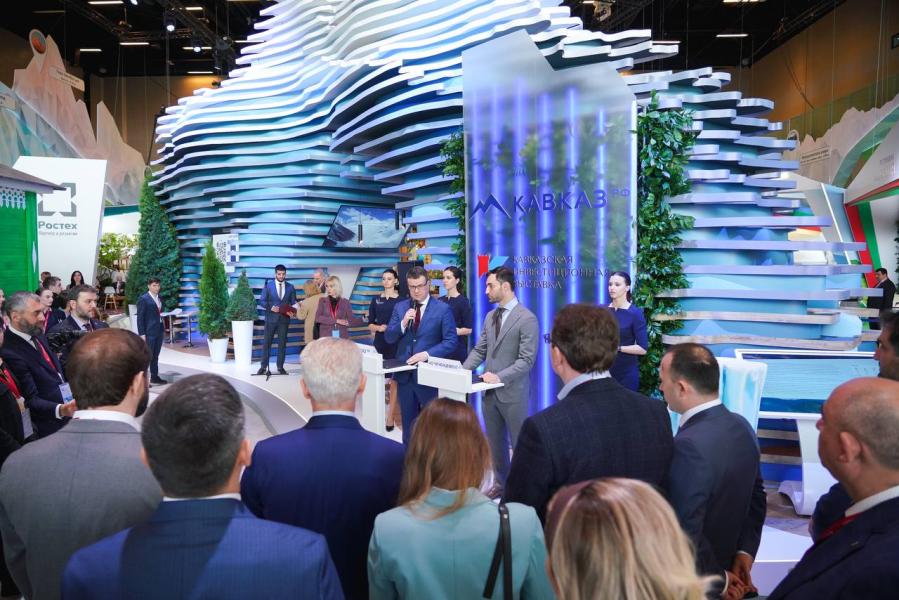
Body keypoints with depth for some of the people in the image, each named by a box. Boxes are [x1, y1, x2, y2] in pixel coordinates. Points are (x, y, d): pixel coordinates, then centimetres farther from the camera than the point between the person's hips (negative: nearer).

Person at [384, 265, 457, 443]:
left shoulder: (443, 309, -4)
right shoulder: (400, 307, 7)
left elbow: (450, 341, -8)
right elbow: (388, 338, 4)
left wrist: (427, 354, -20)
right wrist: (403, 323, -13)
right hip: (405, 373, 3)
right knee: (408, 422, 13)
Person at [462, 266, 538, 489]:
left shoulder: (527, 318, -12)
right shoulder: (490, 317, 11)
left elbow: (527, 360, -17)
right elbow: (479, 351, 11)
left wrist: (499, 376, -24)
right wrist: (462, 371, -4)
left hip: (512, 393, -7)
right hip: (490, 391, 7)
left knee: (519, 443, 5)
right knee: (495, 443, 16)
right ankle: (502, 484, 31)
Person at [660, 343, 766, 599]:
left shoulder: (689, 446, -32)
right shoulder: (742, 426, -4)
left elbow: (686, 534, -29)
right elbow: (757, 498, 7)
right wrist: (744, 552, 2)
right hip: (727, 562, 7)